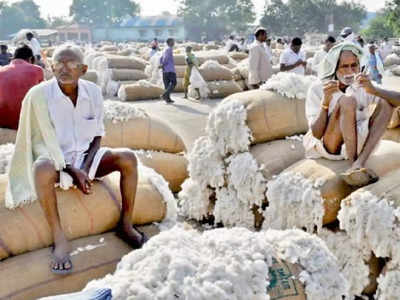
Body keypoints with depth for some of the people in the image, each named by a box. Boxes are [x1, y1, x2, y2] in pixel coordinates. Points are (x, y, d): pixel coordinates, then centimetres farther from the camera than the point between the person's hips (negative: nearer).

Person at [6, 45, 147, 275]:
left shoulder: (93, 92, -5)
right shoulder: (39, 95, -17)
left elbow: (97, 135, 3)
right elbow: (44, 142, -13)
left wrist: (85, 169, -12)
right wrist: (73, 172, -22)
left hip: (86, 155, 4)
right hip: (55, 158, -4)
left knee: (128, 158, -18)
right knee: (43, 168, -38)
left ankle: (126, 225, -7)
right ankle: (60, 240, -27)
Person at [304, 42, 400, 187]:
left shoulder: (361, 86, 3)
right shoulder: (317, 89, -7)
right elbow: (317, 134, -15)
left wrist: (373, 90, -29)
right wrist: (326, 101, -29)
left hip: (355, 145, 5)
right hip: (326, 146, -4)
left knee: (385, 103, -14)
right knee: (347, 101, -26)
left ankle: (358, 164, -28)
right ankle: (355, 164, -25)